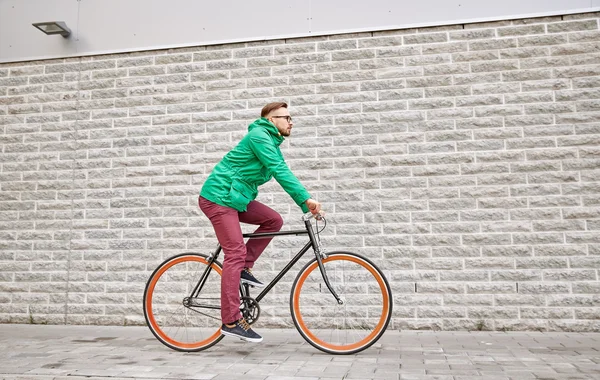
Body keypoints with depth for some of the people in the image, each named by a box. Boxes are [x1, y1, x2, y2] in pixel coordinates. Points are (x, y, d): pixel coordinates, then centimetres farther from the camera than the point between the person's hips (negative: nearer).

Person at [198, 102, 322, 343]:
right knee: (236, 252, -13)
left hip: (234, 198, 9)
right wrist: (306, 199, -28)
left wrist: (306, 205, 5)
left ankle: (244, 268, 7)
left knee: (274, 220, 0)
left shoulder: (271, 142, 17)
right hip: (218, 197, -9)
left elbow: (282, 173, 13)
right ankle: (231, 321, -10)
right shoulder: (259, 136, -12)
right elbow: (280, 171, -24)